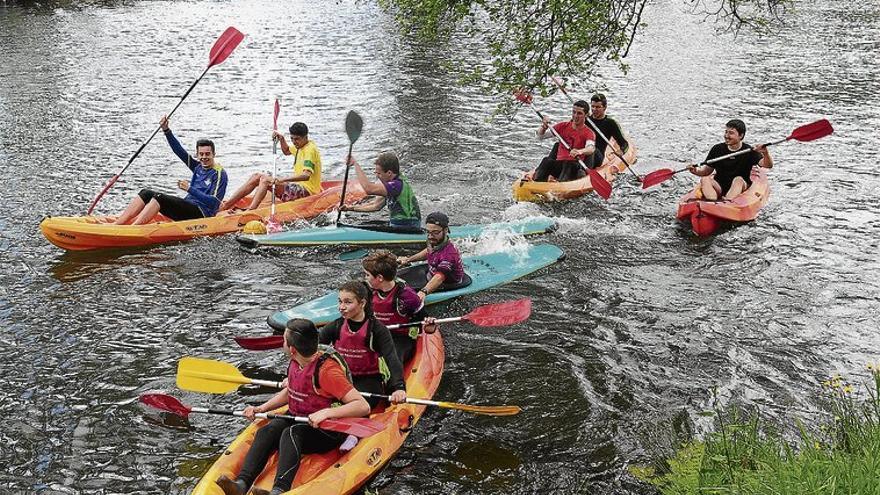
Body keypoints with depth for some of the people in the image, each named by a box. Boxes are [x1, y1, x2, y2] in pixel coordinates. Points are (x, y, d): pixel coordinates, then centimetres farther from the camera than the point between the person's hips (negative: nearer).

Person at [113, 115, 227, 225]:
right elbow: (179, 150, 9)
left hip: (201, 215, -9)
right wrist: (166, 130, -1)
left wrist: (190, 189, -25)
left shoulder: (219, 174, -8)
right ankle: (116, 225, -12)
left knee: (159, 198, -26)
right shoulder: (198, 167, 15)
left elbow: (213, 202, -19)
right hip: (188, 208, 9)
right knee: (146, 194, -3)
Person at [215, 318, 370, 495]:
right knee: (266, 432, -20)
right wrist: (262, 408, 11)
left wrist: (327, 412, -38)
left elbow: (363, 407, -27)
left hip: (328, 430, -7)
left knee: (291, 433, -34)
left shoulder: (327, 370, -22)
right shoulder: (295, 363, 3)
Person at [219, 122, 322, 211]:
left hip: (306, 190, -10)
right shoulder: (301, 146, 15)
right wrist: (281, 139, 17)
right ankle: (224, 206, -3)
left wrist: (282, 180, -39)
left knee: (266, 180, -25)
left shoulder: (310, 149, -16)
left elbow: (306, 175, -31)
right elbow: (286, 151, 38)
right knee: (257, 176, 3)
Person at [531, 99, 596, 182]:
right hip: (559, 164, 3)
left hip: (575, 167, -3)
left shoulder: (588, 133, 1)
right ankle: (537, 181, -49)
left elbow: (591, 148, -22)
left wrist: (580, 151, -46)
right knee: (547, 161, -28)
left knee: (570, 164, -37)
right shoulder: (563, 126, 15)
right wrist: (544, 127, -8)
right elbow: (541, 135, 16)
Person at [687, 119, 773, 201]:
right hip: (719, 188, 2)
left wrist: (765, 153, -35)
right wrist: (696, 171, -11)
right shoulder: (717, 149, 4)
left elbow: (768, 165, -14)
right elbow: (707, 171, 10)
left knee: (738, 180, -32)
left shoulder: (748, 151, -3)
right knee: (704, 179, -24)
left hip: (741, 187, -2)